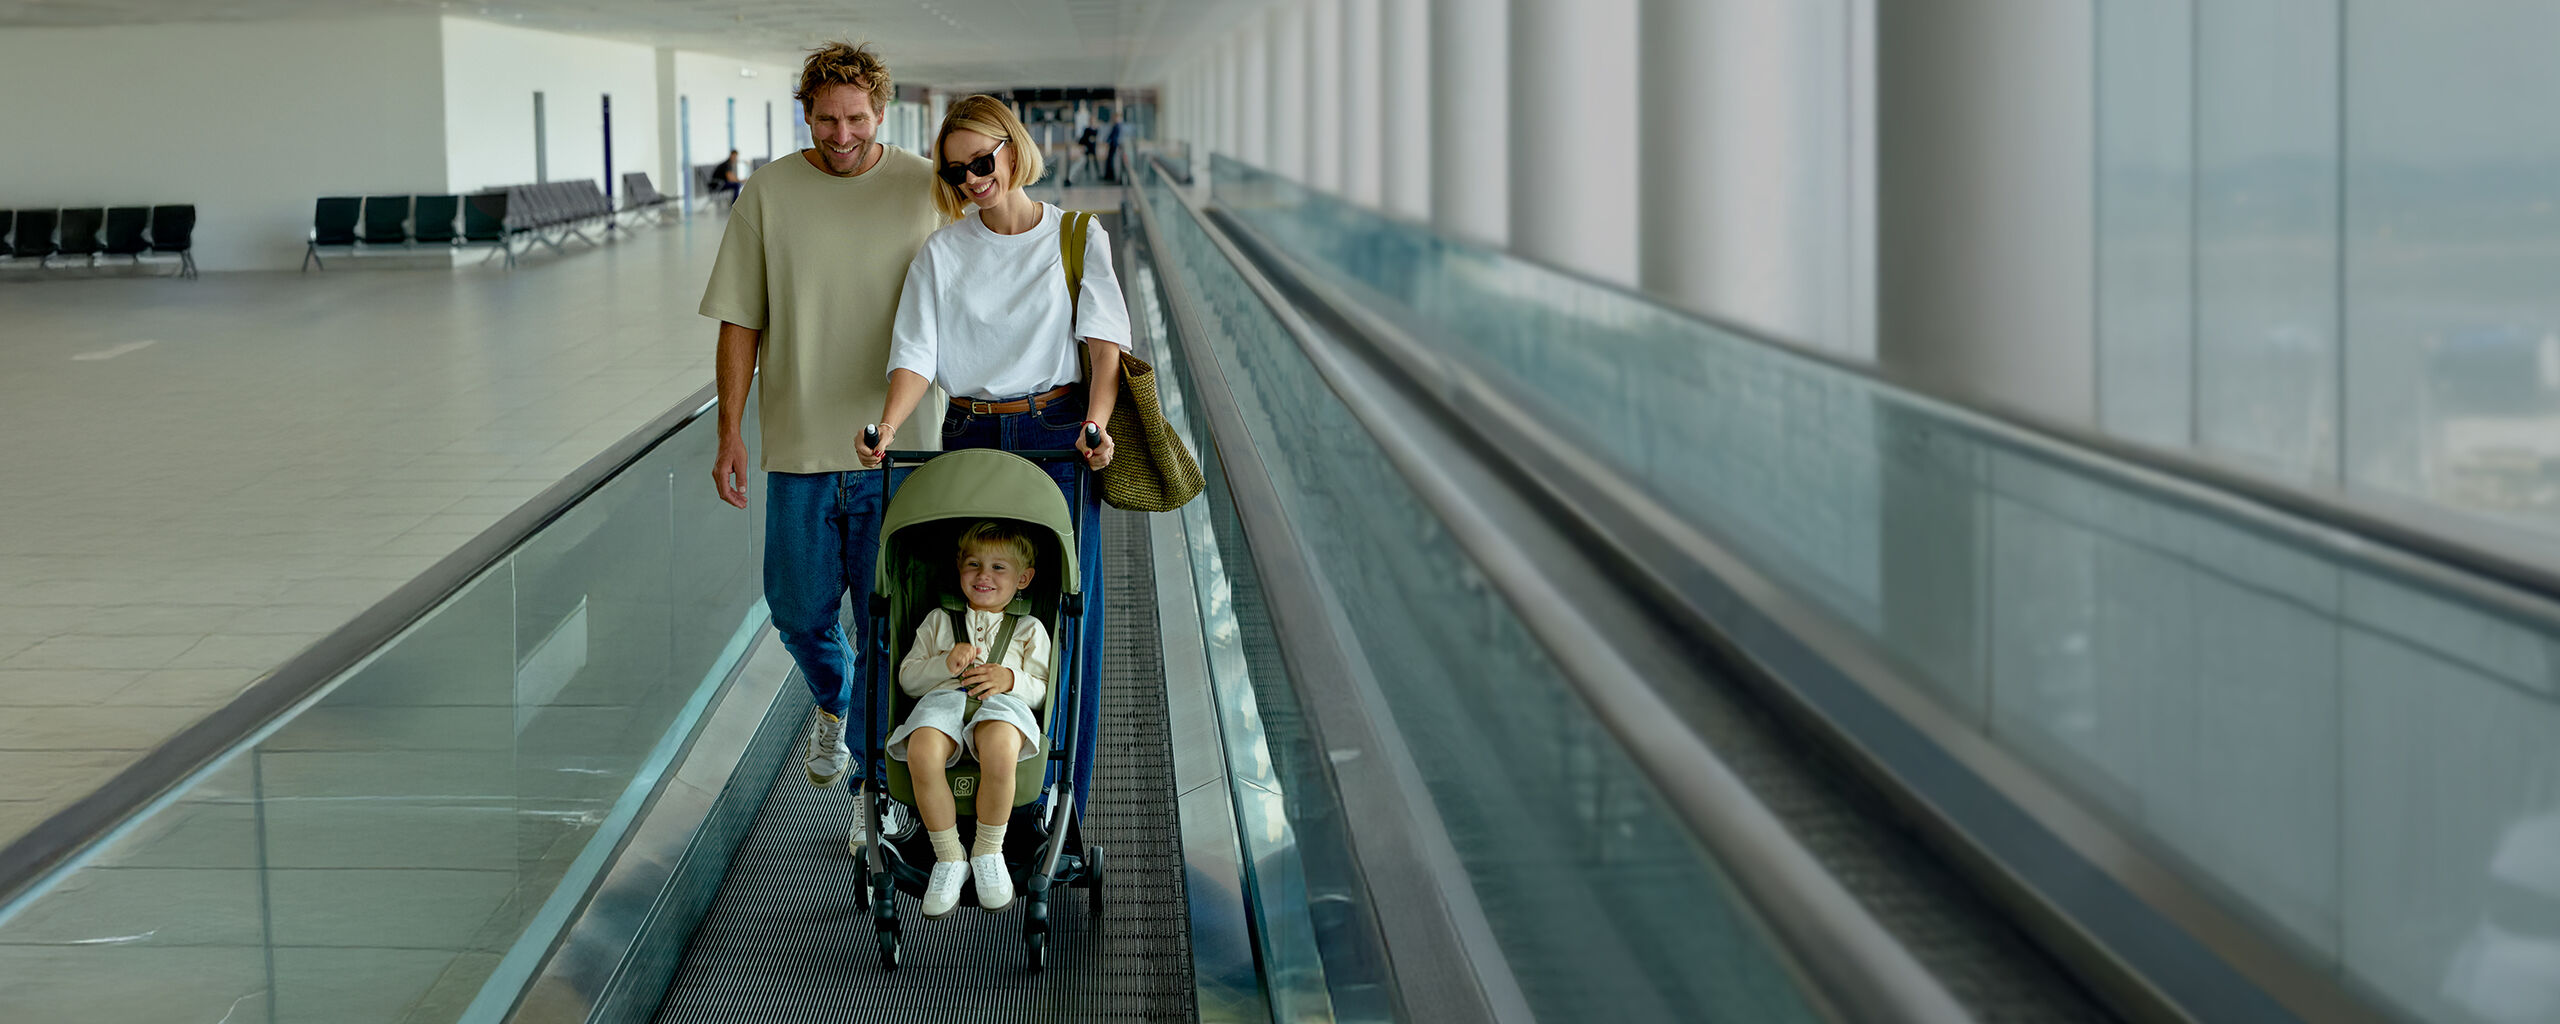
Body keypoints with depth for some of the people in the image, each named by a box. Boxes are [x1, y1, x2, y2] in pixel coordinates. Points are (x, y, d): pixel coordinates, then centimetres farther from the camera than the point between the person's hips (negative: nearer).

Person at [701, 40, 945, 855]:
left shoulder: (925, 190, -2)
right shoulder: (767, 193, 0)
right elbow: (741, 322, 3)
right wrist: (730, 434, 0)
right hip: (801, 448, 2)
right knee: (799, 612, 12)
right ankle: (832, 703, 44)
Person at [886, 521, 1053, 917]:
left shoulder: (1028, 629, 26)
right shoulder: (938, 621, 29)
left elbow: (1043, 689, 17)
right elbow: (907, 677, 20)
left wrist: (1011, 680, -5)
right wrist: (945, 664, 1)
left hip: (1002, 705, -1)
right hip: (943, 699, 1)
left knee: (1000, 748, -41)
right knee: (922, 751, -38)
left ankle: (989, 852, -18)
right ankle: (949, 857, -20)